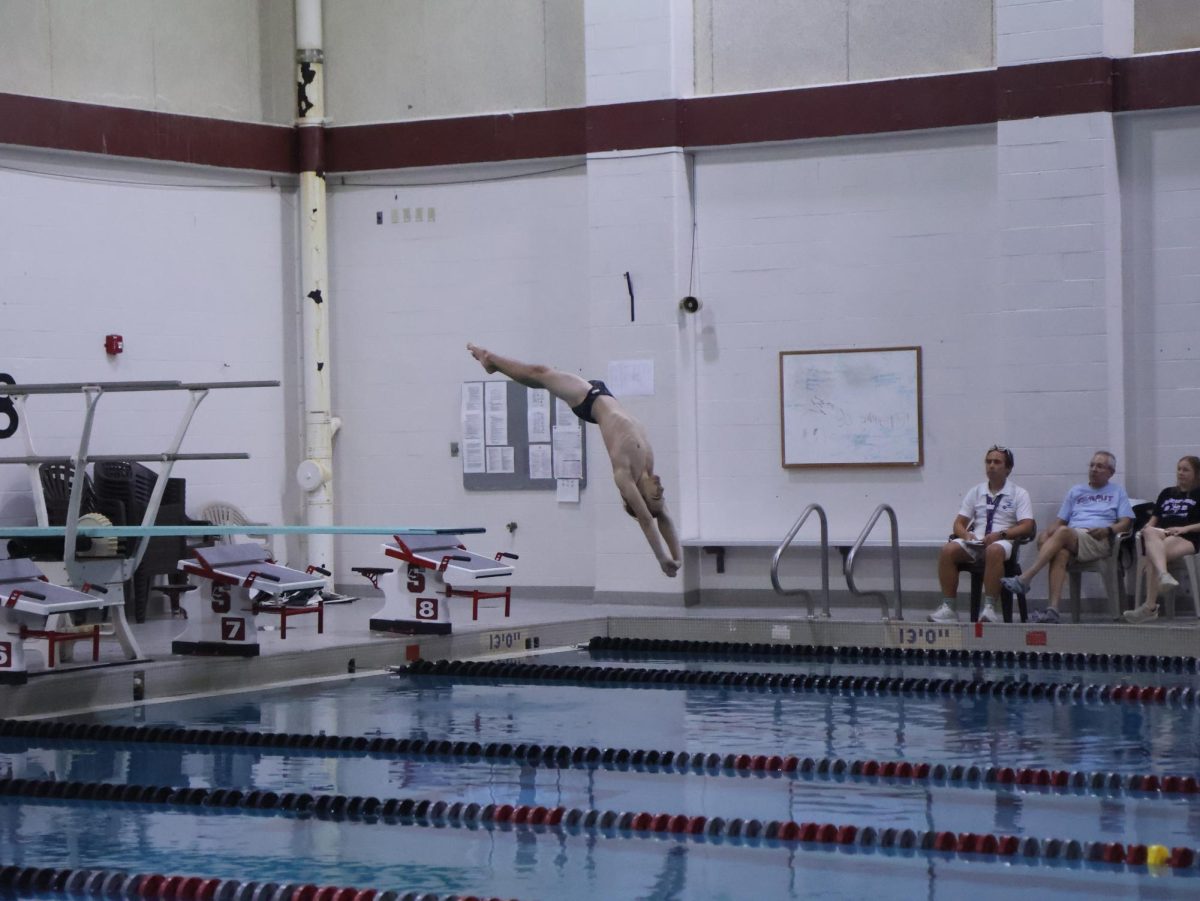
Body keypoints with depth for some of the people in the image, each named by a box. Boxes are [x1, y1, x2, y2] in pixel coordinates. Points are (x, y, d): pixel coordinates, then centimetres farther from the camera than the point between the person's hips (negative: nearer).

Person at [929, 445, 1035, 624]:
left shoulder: (1019, 494, 8)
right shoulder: (976, 492, 20)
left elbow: (1027, 527, -4)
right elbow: (958, 523, 17)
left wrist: (1000, 534, -18)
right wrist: (966, 534, -7)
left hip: (1002, 542, -4)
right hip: (975, 541, 4)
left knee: (994, 551, -40)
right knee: (948, 550, -27)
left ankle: (989, 608, -40)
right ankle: (948, 607, -26)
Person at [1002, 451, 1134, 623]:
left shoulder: (1117, 492, 22)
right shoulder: (1075, 492, 31)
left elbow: (1126, 523, 9)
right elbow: (1060, 521, 23)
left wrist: (1108, 530, -12)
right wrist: (1047, 533, 0)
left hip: (1098, 541, -3)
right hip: (1069, 539, 3)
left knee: (1062, 532, -34)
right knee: (1060, 554, -35)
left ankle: (1024, 579, -41)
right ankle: (1052, 609, -48)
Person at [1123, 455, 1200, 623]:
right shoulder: (1166, 493, 32)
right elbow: (1154, 519, 24)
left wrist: (1185, 528, -11)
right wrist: (1149, 527, 1)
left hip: (1186, 539, -4)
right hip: (1162, 535, 4)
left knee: (1152, 555, -36)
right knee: (1149, 532, -37)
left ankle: (1150, 606, -47)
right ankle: (1163, 574, -62)